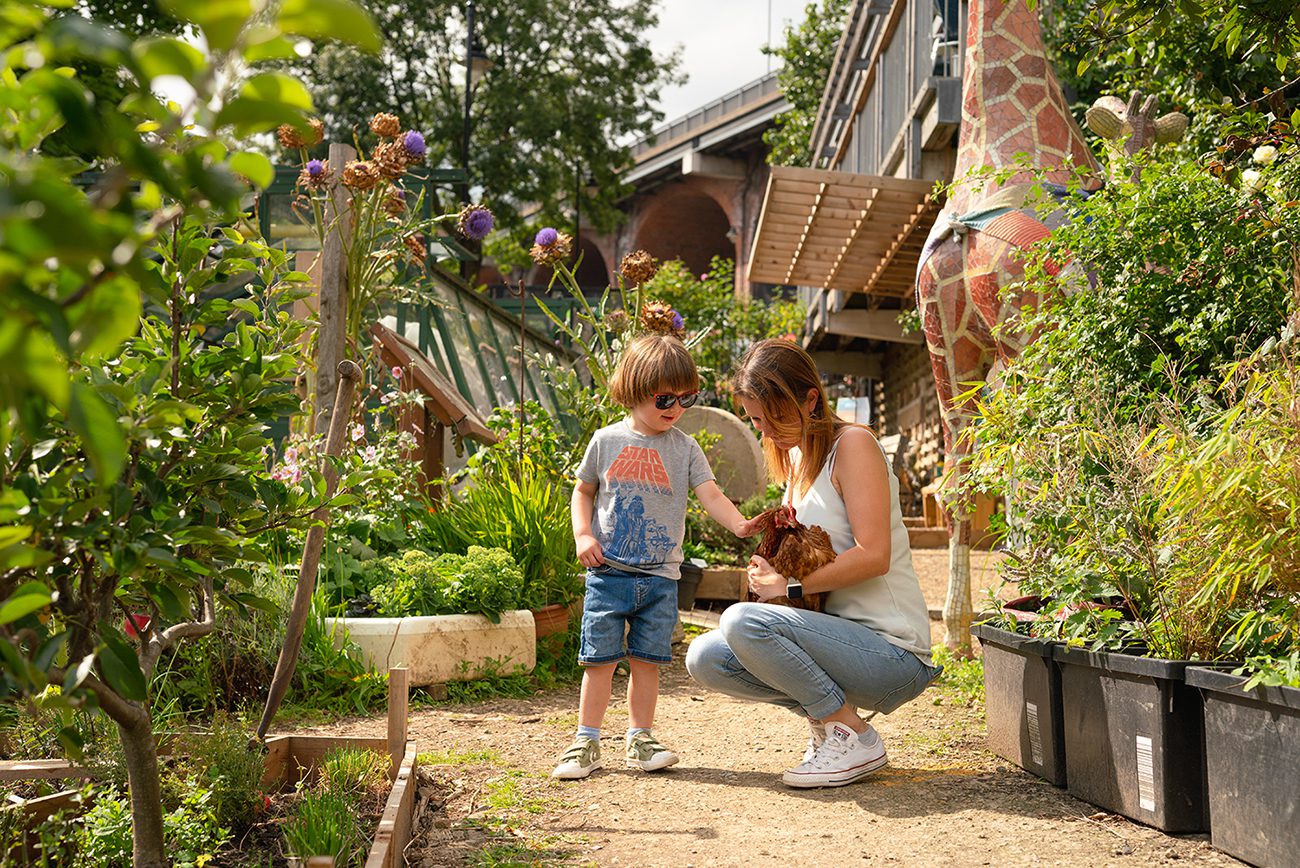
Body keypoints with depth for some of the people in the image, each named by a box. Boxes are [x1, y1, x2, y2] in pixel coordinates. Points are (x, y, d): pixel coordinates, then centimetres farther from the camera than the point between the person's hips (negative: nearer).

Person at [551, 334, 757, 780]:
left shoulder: (685, 448, 2)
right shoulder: (607, 441, 3)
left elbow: (711, 495, -7)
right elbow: (583, 491, 13)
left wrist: (740, 524, -26)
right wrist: (583, 534, -3)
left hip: (660, 577, 1)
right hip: (608, 572, -1)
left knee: (646, 660, 6)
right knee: (599, 659, 1)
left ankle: (640, 737, 19)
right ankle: (586, 742, 11)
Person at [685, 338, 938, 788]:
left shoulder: (852, 444, -11)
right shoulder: (792, 456, 14)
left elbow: (873, 556, -20)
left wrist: (791, 586, -13)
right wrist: (771, 567, 0)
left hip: (891, 653, -8)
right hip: (842, 636, 8)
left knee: (742, 621, -28)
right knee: (705, 658, -4)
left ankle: (854, 735, -11)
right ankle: (824, 714, 8)